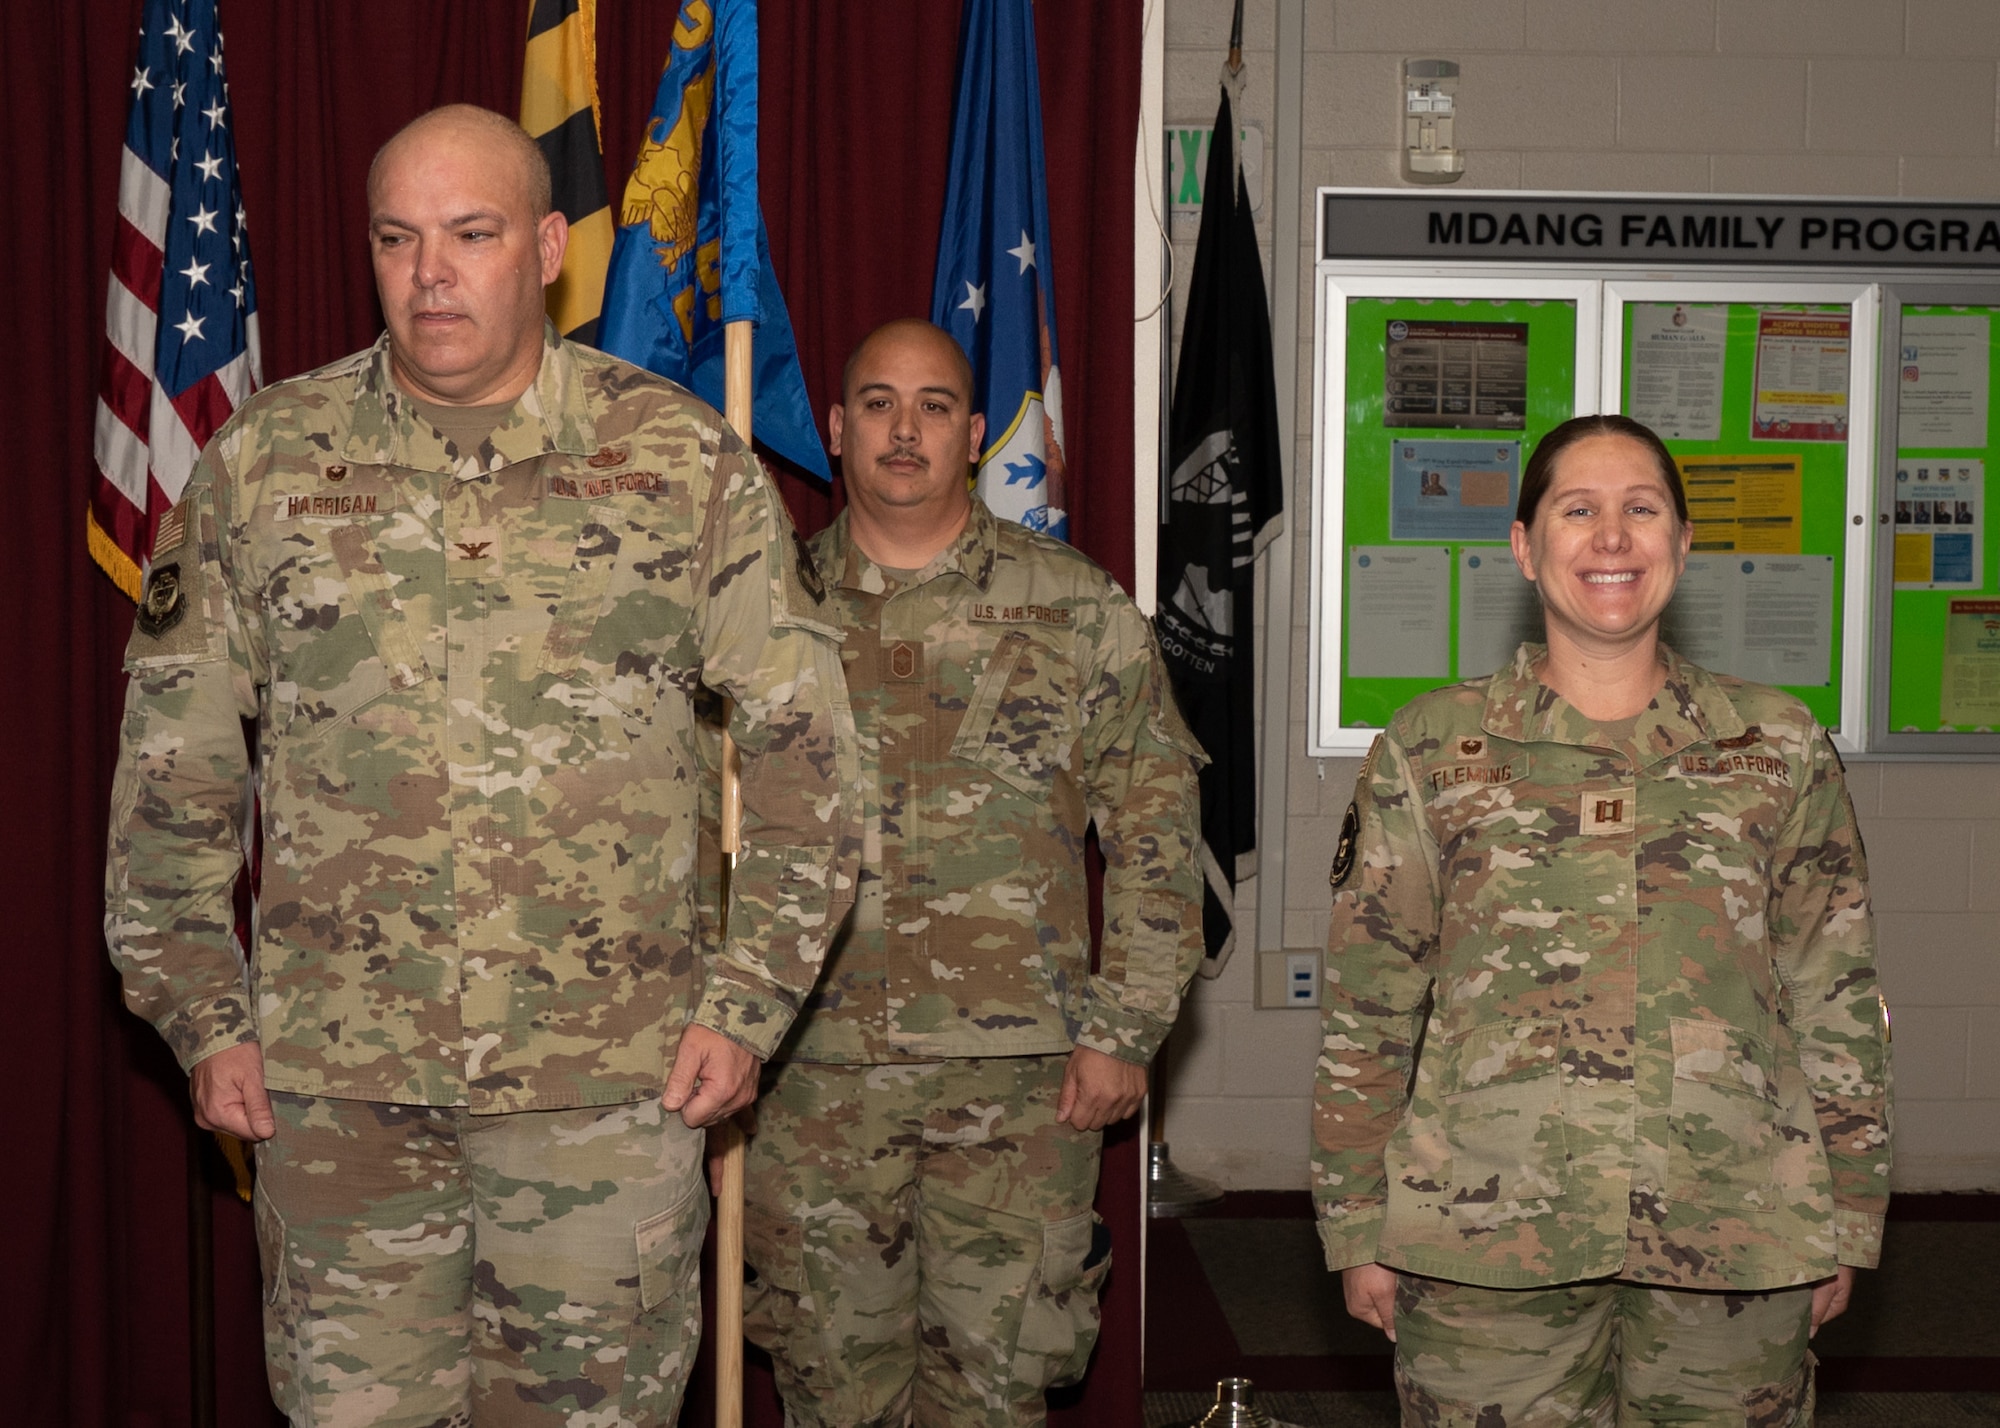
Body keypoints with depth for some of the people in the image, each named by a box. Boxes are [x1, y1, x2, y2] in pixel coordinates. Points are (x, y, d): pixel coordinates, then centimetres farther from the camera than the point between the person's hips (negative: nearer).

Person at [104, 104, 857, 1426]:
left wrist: (748, 1006, -3)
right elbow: (174, 765, 8)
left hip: (611, 1076, -1)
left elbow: (807, 746, 2)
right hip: (337, 1079, 1)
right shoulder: (264, 463, 3)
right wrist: (204, 1017, 4)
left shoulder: (687, 461, 0)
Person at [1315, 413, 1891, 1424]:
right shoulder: (1430, 749, 4)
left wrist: (1845, 1217, 9)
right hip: (1488, 1233, -1)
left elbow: (1837, 999, 10)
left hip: (1734, 1250, 1)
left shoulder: (1779, 746, 8)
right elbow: (1367, 1007, 5)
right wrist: (1357, 1223, 3)